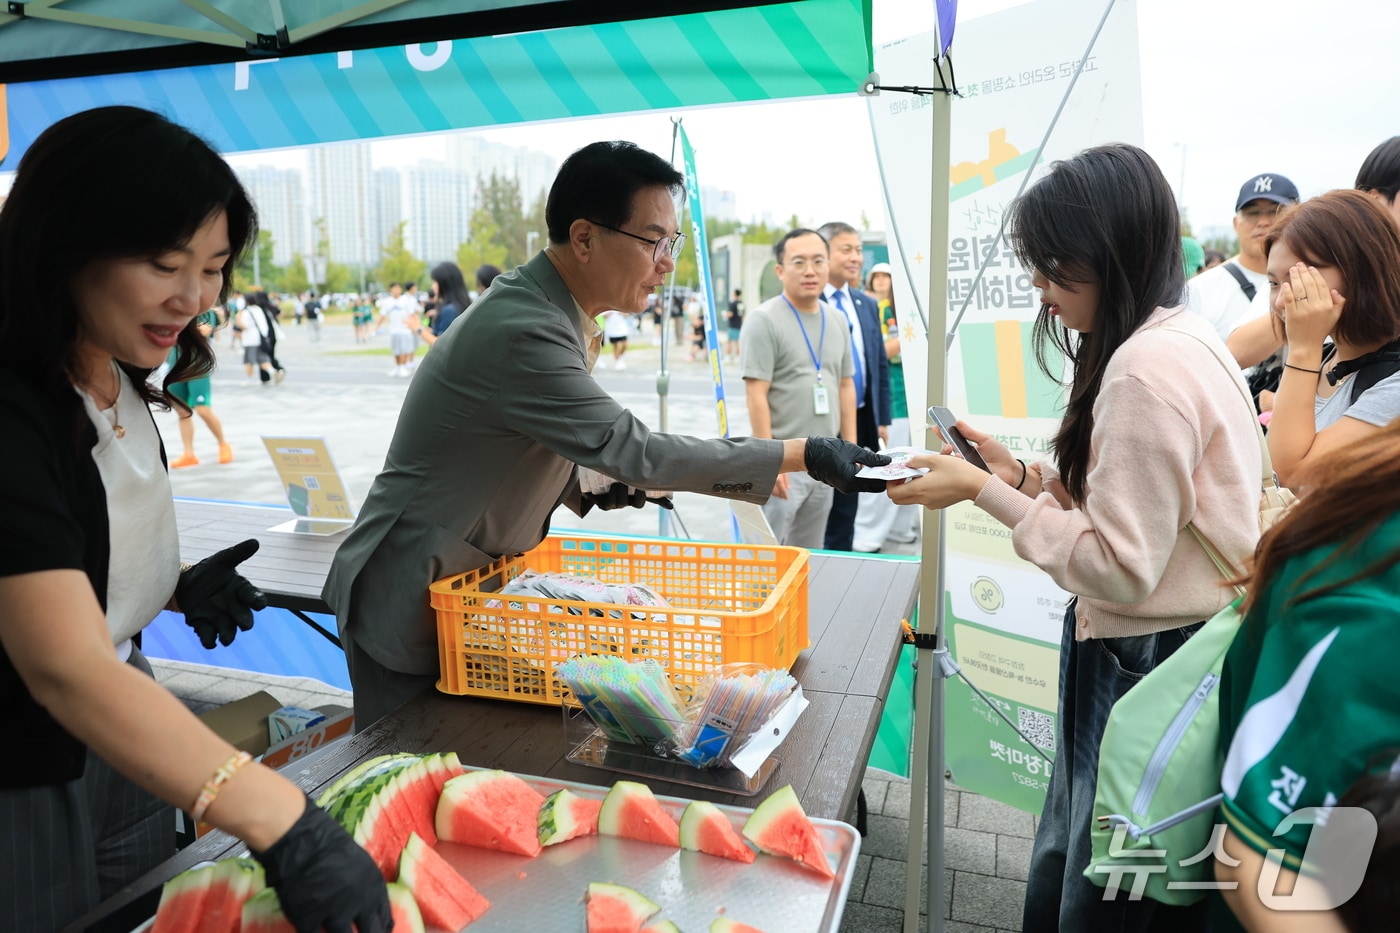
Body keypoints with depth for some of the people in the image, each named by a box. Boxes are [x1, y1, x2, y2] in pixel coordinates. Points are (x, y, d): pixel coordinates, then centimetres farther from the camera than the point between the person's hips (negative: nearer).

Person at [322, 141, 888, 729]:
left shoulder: (547, 310, 3)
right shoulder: (520, 330, -28)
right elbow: (635, 450, -28)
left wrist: (589, 489, -3)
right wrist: (804, 455, -24)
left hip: (473, 587, 9)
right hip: (414, 609, -9)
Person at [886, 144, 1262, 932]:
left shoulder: (1148, 370, -24)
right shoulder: (1183, 338, 7)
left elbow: (1121, 567, -23)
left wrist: (986, 492, -17)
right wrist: (1021, 475, 4)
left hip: (1148, 665, -9)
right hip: (1169, 653, 9)